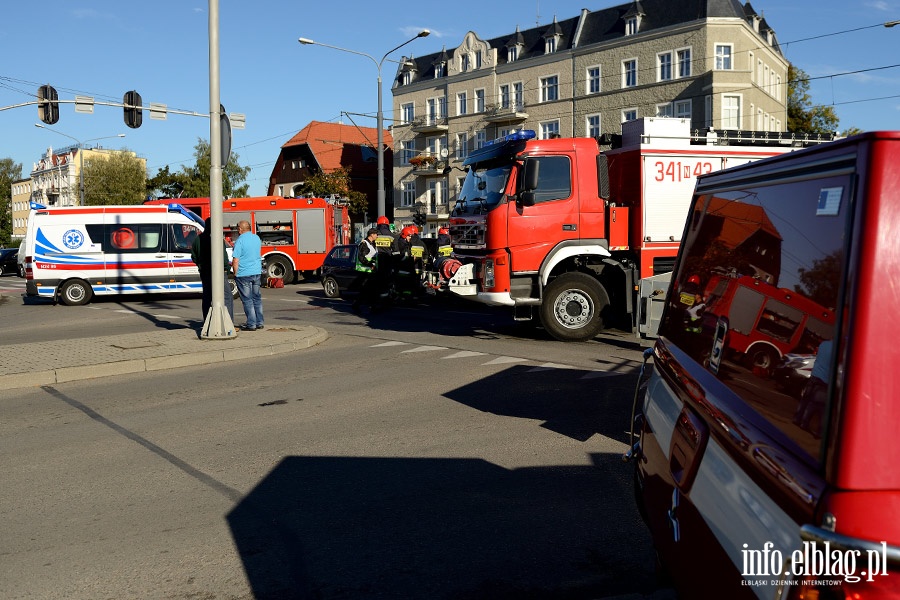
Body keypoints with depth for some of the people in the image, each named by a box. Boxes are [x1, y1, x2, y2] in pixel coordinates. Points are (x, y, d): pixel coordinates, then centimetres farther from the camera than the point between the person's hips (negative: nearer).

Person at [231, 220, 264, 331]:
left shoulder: (240, 241, -14)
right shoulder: (257, 238, 7)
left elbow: (236, 261, -16)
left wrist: (235, 273, -4)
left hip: (244, 273, -6)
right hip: (257, 272, 6)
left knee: (247, 299, 1)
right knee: (257, 297, 14)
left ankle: (251, 324, 2)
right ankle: (259, 322, 18)